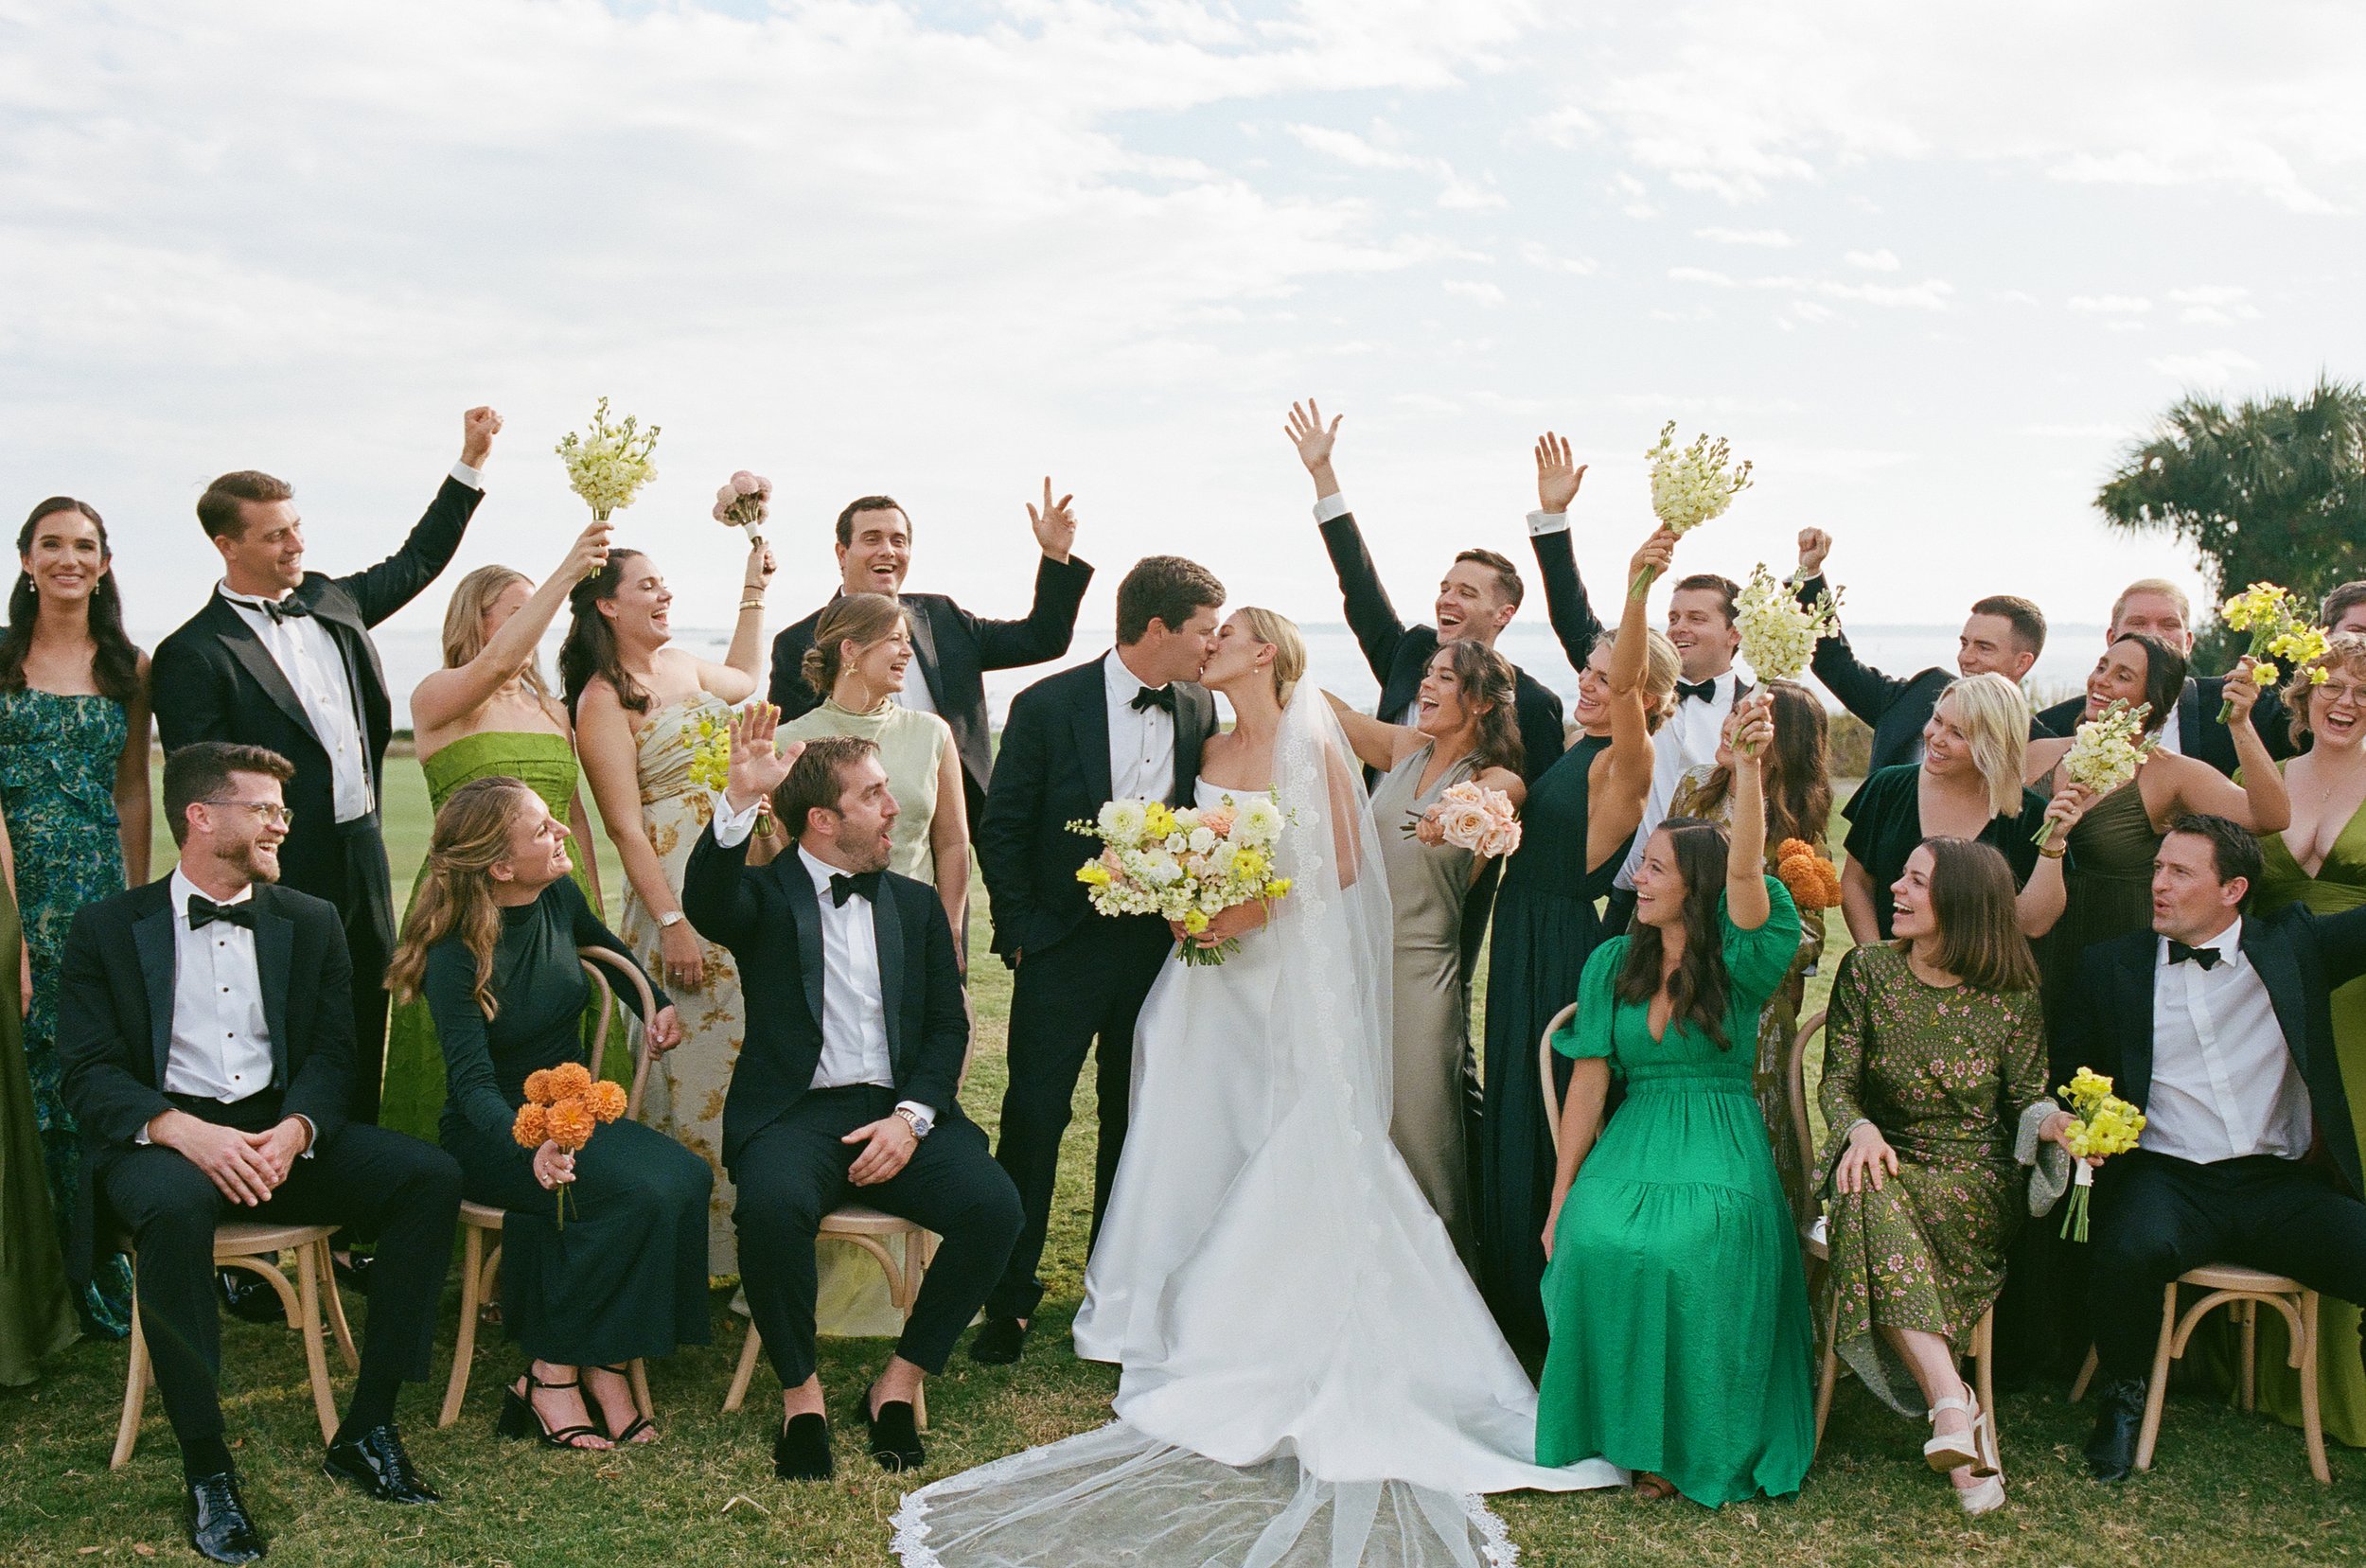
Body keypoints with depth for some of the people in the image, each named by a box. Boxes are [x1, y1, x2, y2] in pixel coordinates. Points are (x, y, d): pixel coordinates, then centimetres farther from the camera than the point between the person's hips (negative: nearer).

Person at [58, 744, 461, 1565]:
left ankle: (366, 1429, -14)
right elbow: (89, 1072, -3)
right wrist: (181, 1130, -23)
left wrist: (296, 1129, -16)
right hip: (163, 1136, -3)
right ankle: (206, 1468, -25)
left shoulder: (311, 921, 14)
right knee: (173, 1209, -39)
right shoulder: (108, 927, 6)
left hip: (281, 1132, 3)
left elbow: (334, 1051, 7)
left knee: (431, 1175, -23)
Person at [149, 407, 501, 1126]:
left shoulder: (330, 601, 11)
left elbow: (416, 561, 25)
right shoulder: (194, 654, -9)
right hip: (284, 880, -7)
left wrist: (471, 460, 20)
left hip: (364, 858, 7)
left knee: (364, 1055, 13)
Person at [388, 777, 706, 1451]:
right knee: (636, 1191, -32)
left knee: (684, 1177, -24)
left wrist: (657, 1006, 11)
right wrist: (532, 1145, -45)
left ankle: (606, 1365, -17)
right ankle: (552, 1374, -17)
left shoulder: (559, 898, -1)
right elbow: (474, 1084, -26)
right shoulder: (455, 957, -19)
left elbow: (608, 947, 24)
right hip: (493, 1135, -6)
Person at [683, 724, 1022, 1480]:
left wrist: (911, 1116, -6)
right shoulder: (767, 895, 8)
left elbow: (948, 1025, 12)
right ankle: (800, 1391, -10)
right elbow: (705, 903, -17)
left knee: (993, 1206, -24)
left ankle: (900, 1382, -3)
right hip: (797, 1111, -3)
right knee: (772, 1206, -35)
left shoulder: (917, 905, 18)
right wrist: (740, 800, -31)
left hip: (899, 1112, 3)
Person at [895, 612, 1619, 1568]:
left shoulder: (1312, 747, -4)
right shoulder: (1211, 751, 12)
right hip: (1214, 977, 5)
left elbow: (1342, 867, -7)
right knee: (1202, 1143, -1)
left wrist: (1259, 909, -15)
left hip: (1292, 977, -5)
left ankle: (1286, 1337, 1)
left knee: (1289, 1155, -6)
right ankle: (1199, 1318, 7)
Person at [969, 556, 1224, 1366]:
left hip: (1159, 948, 4)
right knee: (1034, 1118, -2)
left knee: (1136, 1120, 12)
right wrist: (1019, 932, -6)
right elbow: (1000, 832, -5)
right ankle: (1010, 1297, 10)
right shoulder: (1047, 706, -9)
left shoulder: (1199, 710, 2)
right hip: (1064, 950, -3)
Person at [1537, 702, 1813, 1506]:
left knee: (1689, 1248, -33)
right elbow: (1589, 1082, 6)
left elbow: (1745, 867, -21)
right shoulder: (1611, 964, 11)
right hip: (1631, 1140, 3)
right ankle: (1632, 1433, -11)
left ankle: (1697, 1440, -12)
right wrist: (1558, 1200, 2)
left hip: (1722, 1153, -3)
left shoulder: (1737, 964, 0)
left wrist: (1747, 766, -35)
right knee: (1595, 1240, -29)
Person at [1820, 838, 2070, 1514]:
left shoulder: (2011, 996, -1)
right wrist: (1860, 1129, -23)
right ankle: (1954, 1406, -42)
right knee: (1866, 1195, -37)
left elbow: (2026, 1096, 3)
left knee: (1877, 1209, -36)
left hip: (1975, 1179, -1)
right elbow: (1837, 1081, -1)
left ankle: (1948, 1408, -34)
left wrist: (2051, 1120, -21)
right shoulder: (1866, 971, 2)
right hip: (1886, 1161, 2)